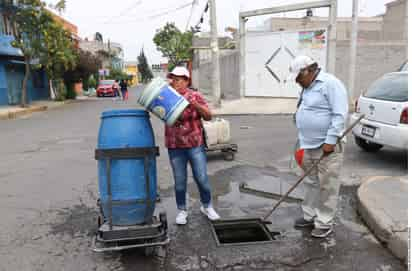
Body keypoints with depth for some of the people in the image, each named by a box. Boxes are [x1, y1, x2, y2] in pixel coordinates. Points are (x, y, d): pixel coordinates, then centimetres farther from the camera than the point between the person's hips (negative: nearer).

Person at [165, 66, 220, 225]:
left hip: (195, 144, -1)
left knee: (202, 178, 5)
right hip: (175, 147, 2)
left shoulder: (195, 96, -1)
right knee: (180, 181, 8)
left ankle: (207, 207, 27)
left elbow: (208, 116, -5)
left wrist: (196, 105, -21)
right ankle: (181, 210, 27)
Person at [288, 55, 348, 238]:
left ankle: (324, 224, 13)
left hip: (326, 147, -9)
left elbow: (340, 115, -18)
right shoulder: (307, 88, 16)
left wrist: (330, 141, -21)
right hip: (309, 146, 9)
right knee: (311, 184, 17)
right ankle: (309, 216, 30)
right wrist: (303, 142, 19)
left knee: (327, 187, 2)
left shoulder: (330, 84, -12)